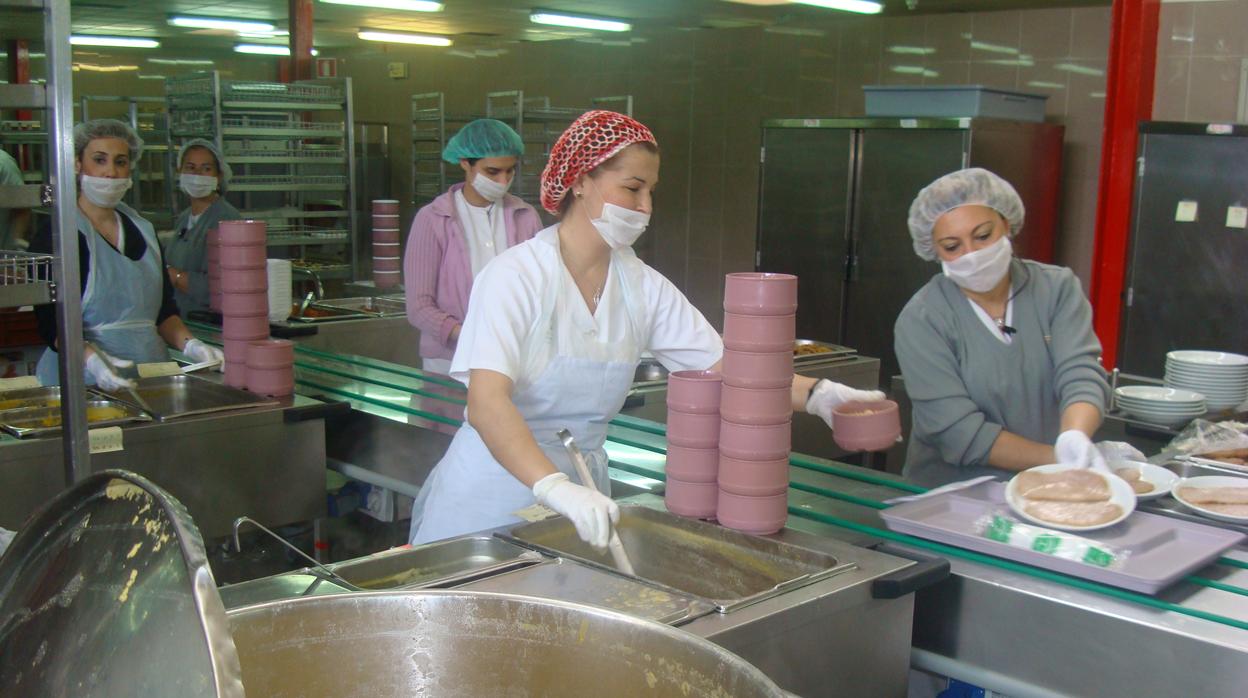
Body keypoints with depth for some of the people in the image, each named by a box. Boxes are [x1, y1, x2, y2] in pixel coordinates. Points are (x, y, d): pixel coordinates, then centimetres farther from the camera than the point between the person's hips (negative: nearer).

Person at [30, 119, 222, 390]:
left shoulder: (143, 230, 14)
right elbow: (52, 324, -11)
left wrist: (189, 344, -3)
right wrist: (90, 357, -29)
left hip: (150, 376, 4)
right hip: (84, 381, -4)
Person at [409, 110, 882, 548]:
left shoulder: (643, 287, 1)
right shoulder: (516, 275, -15)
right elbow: (486, 402, -28)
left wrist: (816, 394, -19)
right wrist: (554, 486, -43)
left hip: (580, 493, 5)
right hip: (494, 488, -4)